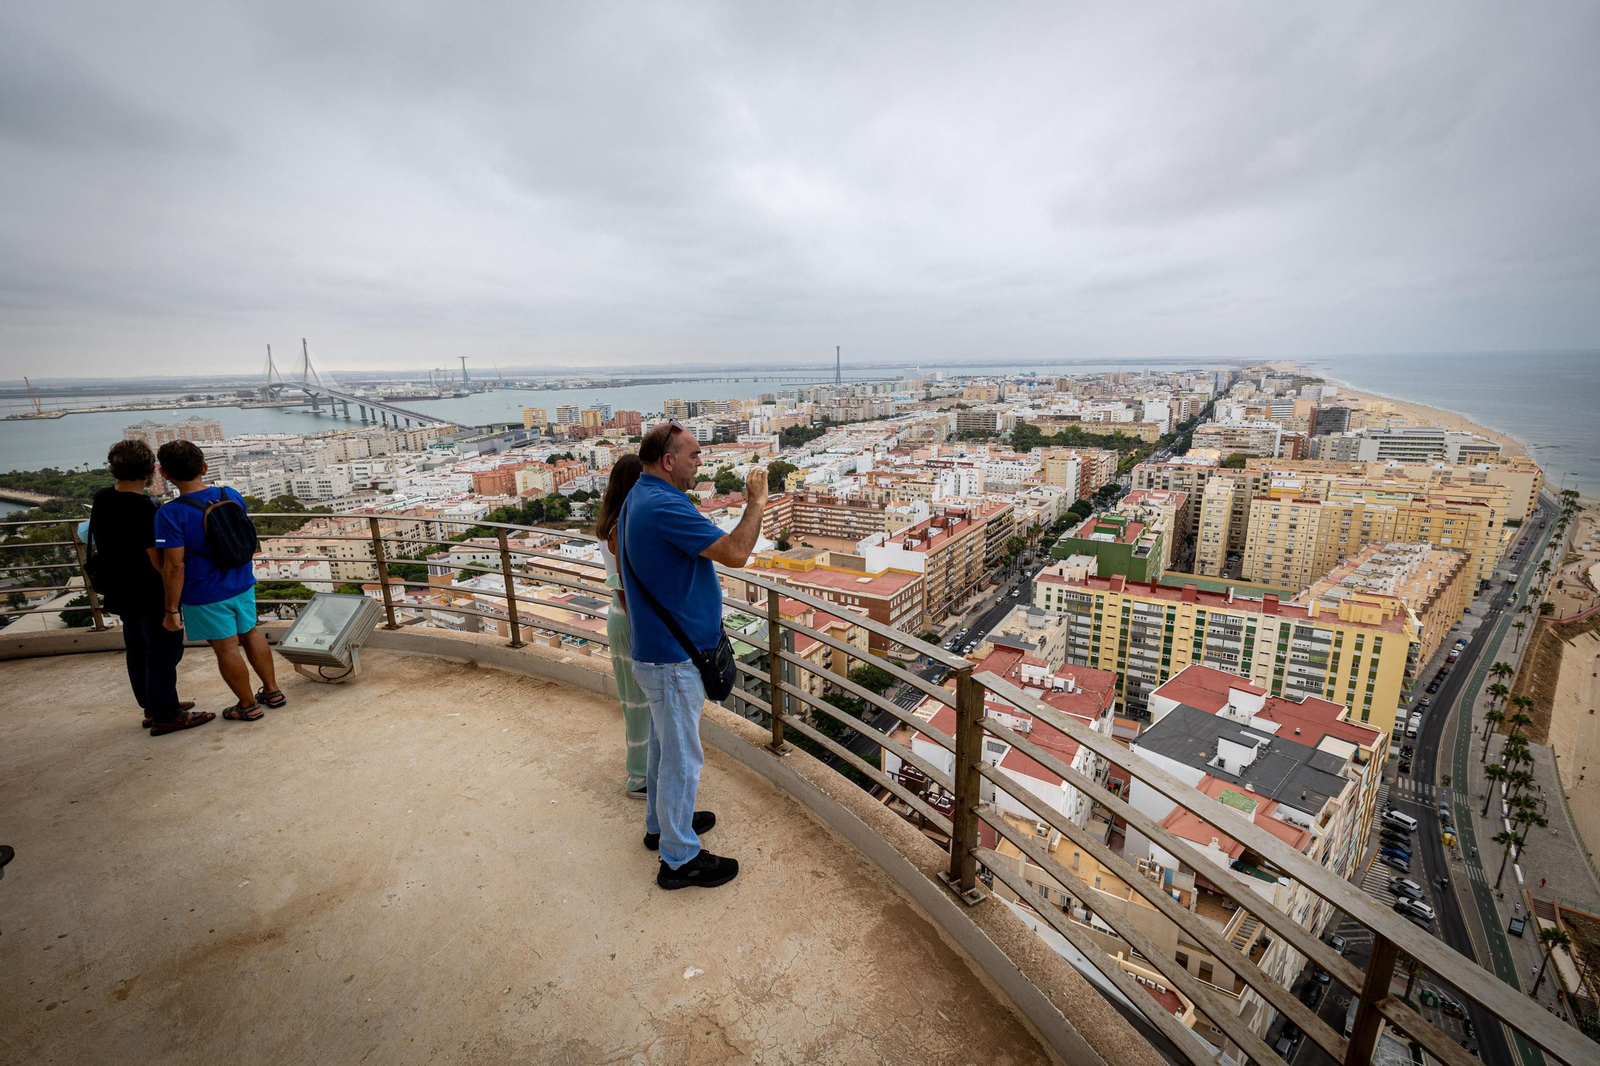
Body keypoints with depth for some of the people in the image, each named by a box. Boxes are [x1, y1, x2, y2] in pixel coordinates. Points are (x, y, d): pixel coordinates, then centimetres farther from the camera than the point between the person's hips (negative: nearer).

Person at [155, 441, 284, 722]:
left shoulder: (170, 514, -20)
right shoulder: (232, 496, -4)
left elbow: (175, 566, -20)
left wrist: (172, 609, -12)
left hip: (206, 596, -5)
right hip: (242, 585, 5)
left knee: (226, 647, 7)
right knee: (250, 633, 20)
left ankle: (248, 706, 21)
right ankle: (272, 691, 30)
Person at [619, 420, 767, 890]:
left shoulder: (638, 499, 8)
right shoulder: (665, 507, -27)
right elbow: (735, 553, -30)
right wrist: (756, 502, -16)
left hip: (657, 648, 11)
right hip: (673, 658, -11)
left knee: (665, 744, 25)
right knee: (682, 757, 5)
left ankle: (661, 822, 44)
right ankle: (679, 858, 21)